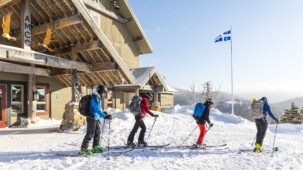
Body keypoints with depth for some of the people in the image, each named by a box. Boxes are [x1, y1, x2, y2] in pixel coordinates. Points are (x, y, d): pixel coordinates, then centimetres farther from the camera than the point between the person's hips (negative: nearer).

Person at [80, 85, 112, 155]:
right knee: (90, 134, -4)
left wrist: (103, 112, 33)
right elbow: (97, 109, -25)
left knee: (97, 132, 15)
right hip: (92, 118, -10)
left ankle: (96, 147, 26)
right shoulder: (95, 97, -18)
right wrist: (104, 116, -29)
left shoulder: (98, 97, 13)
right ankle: (84, 149, 4)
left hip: (95, 118, 10)